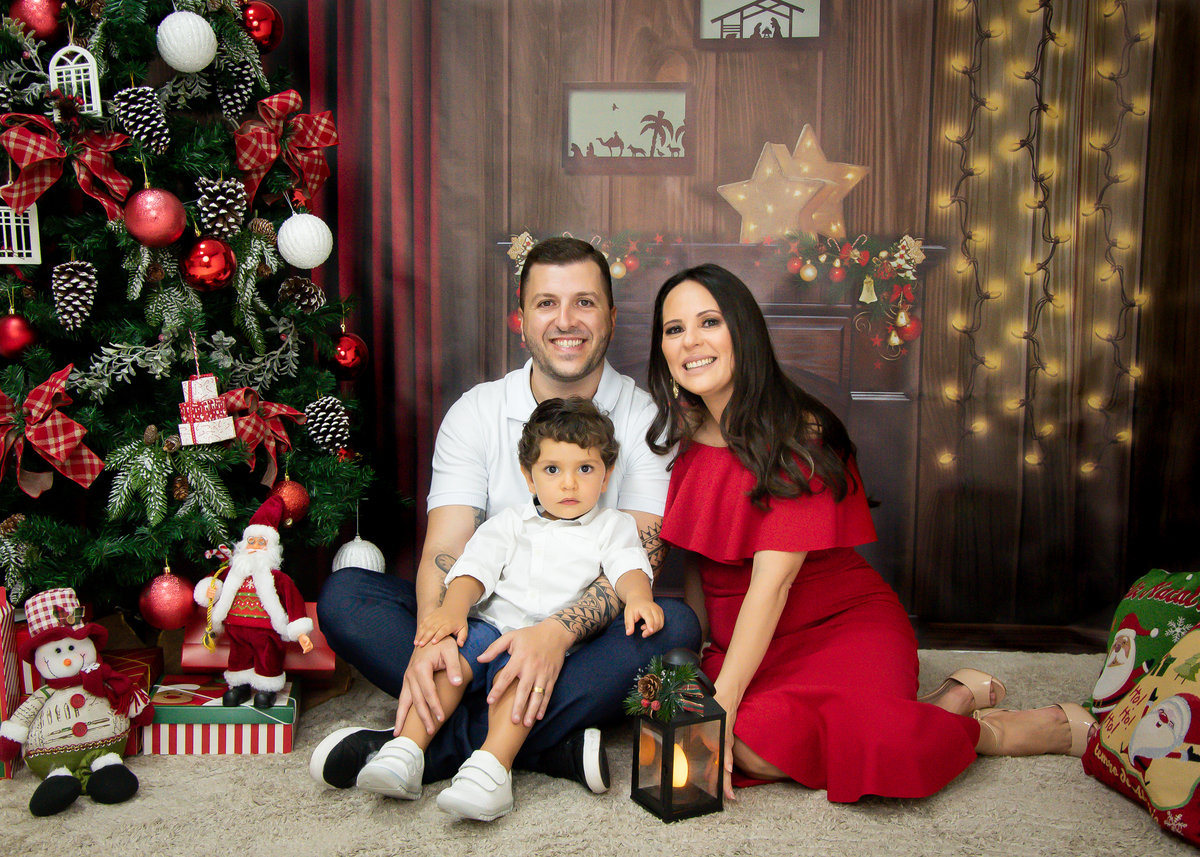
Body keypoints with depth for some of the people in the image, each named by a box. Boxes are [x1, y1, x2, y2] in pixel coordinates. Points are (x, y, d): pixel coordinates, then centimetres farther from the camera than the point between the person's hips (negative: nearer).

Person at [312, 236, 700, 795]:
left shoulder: (646, 420, -3)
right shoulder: (475, 413, 2)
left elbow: (640, 559, -13)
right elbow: (445, 549, -9)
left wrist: (559, 633, -32)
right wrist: (431, 638, -31)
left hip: (587, 640, -1)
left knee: (675, 625, -32)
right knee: (343, 595, -18)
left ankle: (441, 747, -29)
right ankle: (552, 747, -29)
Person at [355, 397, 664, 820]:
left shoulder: (612, 526, 14)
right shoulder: (511, 523, 19)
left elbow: (628, 566, -3)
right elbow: (475, 566, 6)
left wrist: (637, 596, -27)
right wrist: (453, 608, -14)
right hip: (491, 624, 3)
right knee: (451, 648, -27)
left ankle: (491, 766, -45)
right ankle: (406, 750, -30)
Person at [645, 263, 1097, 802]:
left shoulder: (798, 435, -14)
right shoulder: (685, 437, 4)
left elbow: (773, 580, -22)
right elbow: (695, 561, 7)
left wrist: (723, 699, -27)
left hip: (842, 624, -6)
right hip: (739, 645, 6)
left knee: (753, 740, -32)